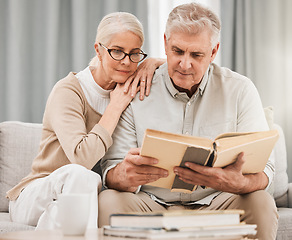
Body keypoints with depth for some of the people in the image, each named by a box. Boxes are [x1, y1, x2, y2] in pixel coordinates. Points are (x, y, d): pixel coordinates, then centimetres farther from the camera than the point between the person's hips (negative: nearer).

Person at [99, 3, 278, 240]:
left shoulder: (240, 90, -1)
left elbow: (263, 170, -8)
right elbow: (112, 173, -6)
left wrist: (236, 184, -34)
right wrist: (125, 176, -34)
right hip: (153, 206, 0)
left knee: (261, 203, -29)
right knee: (108, 201, -30)